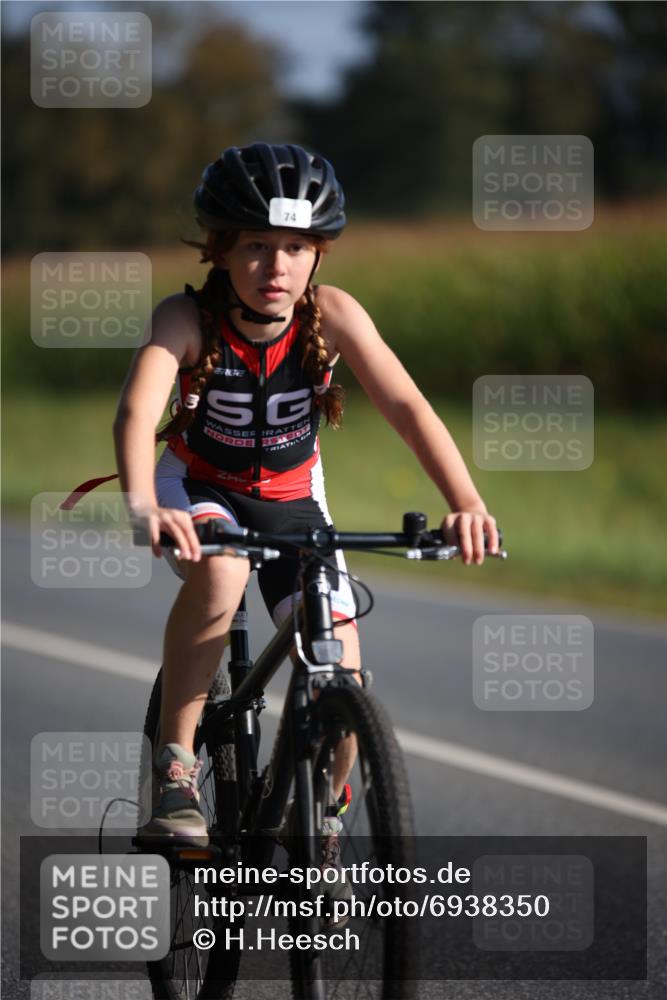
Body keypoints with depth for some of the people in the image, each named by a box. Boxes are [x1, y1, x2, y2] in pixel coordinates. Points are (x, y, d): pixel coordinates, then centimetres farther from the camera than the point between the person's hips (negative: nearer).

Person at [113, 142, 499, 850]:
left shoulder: (331, 315, -22)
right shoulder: (187, 318, -26)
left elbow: (404, 405, -32)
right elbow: (138, 409, -42)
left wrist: (466, 504, -47)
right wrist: (143, 506, -62)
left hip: (292, 499, 2)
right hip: (199, 487, -2)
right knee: (219, 572, -38)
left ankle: (316, 826, 21)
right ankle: (175, 766, -24)